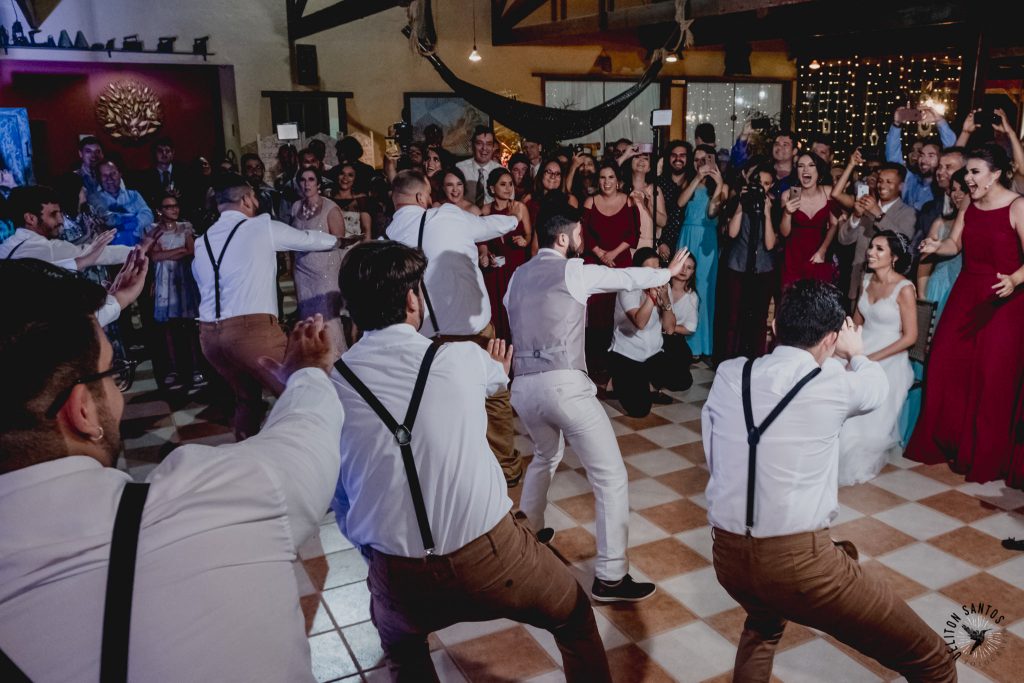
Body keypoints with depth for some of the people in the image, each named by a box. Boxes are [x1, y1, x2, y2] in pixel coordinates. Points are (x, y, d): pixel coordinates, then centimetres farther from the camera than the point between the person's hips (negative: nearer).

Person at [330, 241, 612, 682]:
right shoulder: (462, 358, -6)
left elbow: (336, 497, 4)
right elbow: (498, 377, 21)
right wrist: (497, 373, 46)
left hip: (398, 576, 2)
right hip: (492, 555, -2)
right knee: (574, 617, 29)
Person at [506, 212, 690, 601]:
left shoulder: (518, 276, 18)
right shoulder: (573, 270, 2)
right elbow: (627, 278, 14)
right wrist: (668, 272, 30)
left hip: (523, 387, 7)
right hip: (564, 384, -7)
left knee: (546, 456, 35)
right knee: (611, 476, 1)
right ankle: (610, 578, 1)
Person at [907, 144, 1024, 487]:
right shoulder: (969, 206, 9)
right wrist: (937, 247, -11)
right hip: (966, 292, 6)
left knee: (993, 375, -2)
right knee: (947, 365, 3)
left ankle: (987, 456, 14)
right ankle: (949, 442, 20)